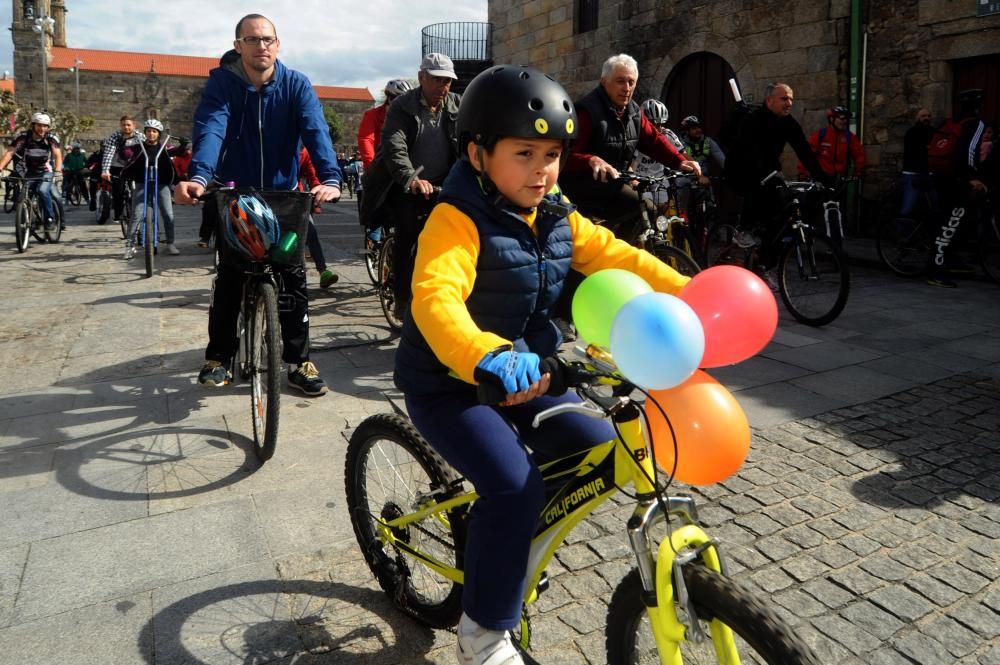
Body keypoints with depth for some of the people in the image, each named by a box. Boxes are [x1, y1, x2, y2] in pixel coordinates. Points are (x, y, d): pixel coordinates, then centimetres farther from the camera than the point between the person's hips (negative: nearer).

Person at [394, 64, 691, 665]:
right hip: (451, 383, -7)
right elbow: (435, 299, -37)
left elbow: (616, 256, 5)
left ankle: (503, 532, 24)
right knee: (516, 486, -23)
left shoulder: (559, 217, 2)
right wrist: (488, 359, -55)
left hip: (527, 374, 7)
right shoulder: (458, 220, -21)